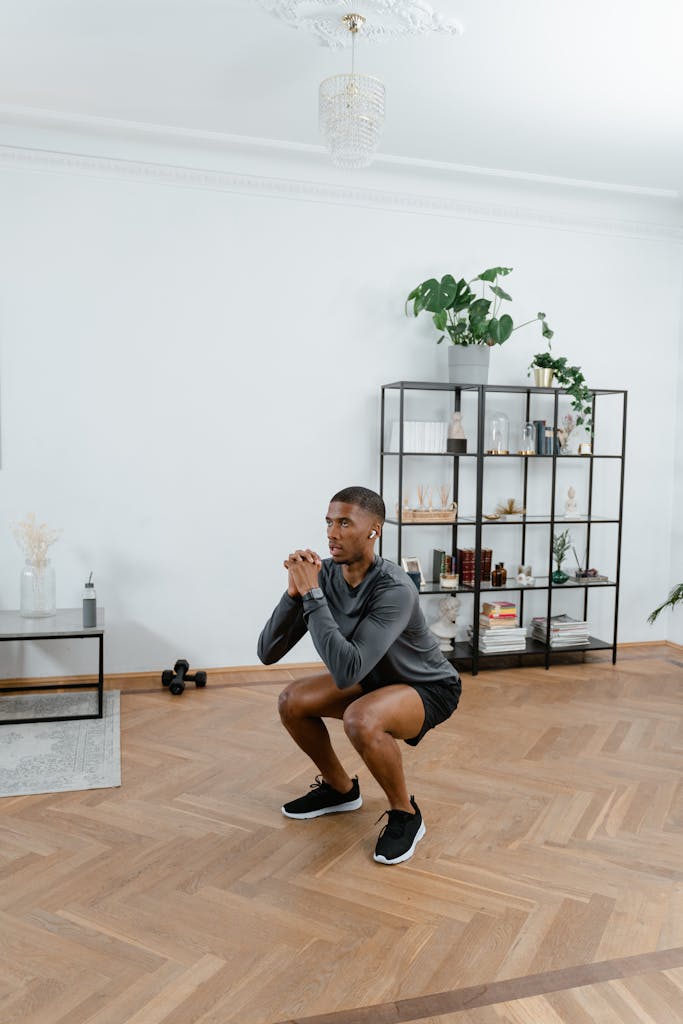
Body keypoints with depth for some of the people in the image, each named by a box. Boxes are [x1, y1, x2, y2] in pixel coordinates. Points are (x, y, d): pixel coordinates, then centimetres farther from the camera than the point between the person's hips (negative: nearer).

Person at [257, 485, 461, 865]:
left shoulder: (394, 589, -36)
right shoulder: (324, 574, -16)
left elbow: (346, 671, -44)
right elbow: (268, 653, -16)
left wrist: (312, 594, -41)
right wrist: (295, 593, -31)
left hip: (429, 688, -7)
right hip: (377, 678, 7)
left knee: (361, 719, -35)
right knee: (292, 701, -6)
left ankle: (406, 814, -7)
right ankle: (340, 789, 18)